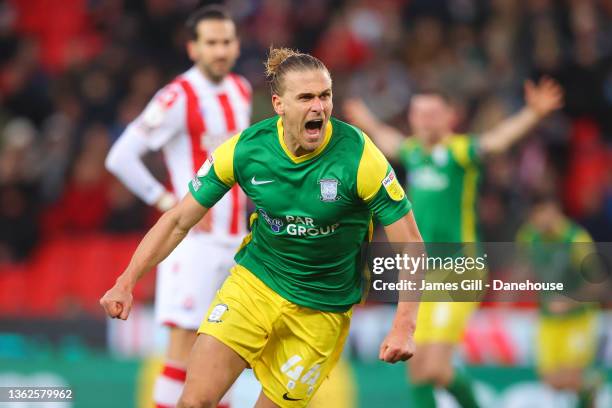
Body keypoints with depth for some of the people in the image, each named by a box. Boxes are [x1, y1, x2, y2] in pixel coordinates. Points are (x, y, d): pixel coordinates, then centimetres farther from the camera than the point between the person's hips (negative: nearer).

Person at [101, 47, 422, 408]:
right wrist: (126, 283, -12)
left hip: (321, 309, -1)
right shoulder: (245, 149, -14)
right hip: (254, 283, 2)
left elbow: (409, 245, -15)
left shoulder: (358, 156, -21)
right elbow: (178, 220, -3)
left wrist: (404, 327, -26)